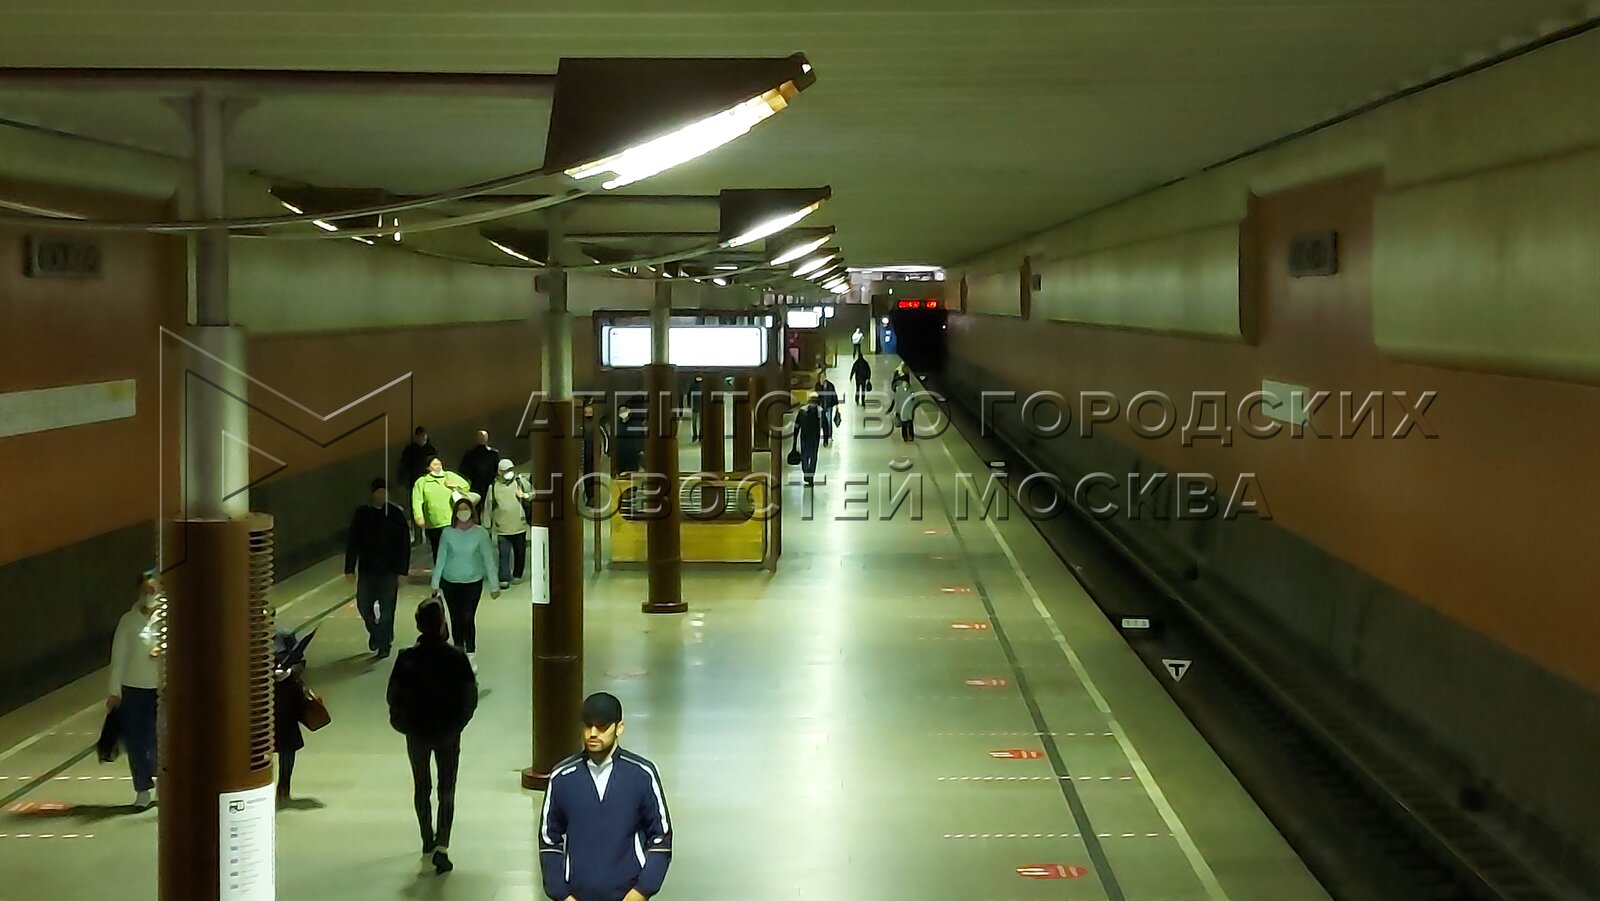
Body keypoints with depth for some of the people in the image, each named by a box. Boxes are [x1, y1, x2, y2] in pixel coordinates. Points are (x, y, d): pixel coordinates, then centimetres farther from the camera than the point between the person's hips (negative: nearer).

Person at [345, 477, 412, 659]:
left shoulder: (396, 514, -5)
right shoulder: (362, 514, -1)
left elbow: (404, 545, -3)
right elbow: (351, 542, 1)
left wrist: (401, 571, -6)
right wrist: (350, 569, -2)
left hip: (389, 570, -2)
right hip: (367, 569, 2)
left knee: (386, 609, -1)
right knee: (363, 606, 6)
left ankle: (384, 644, 13)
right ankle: (374, 632, 34)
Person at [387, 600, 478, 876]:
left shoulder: (407, 658, -13)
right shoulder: (456, 657, -15)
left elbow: (394, 697, -8)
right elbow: (470, 697, -10)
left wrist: (405, 724, 10)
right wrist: (457, 723, 8)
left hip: (417, 732, 1)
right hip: (448, 733, -1)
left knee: (421, 787, 20)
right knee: (446, 790, 6)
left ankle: (428, 842, 32)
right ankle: (441, 846, -8)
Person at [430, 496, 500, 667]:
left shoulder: (480, 533, -9)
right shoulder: (448, 533, -6)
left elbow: (489, 560, -5)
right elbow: (440, 560, 0)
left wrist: (494, 586, -5)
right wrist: (435, 584, 2)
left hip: (473, 582, -2)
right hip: (450, 582, 2)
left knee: (468, 618, -10)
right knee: (456, 619, 7)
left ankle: (471, 655, 0)